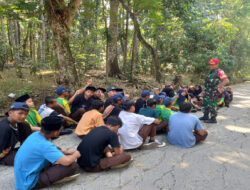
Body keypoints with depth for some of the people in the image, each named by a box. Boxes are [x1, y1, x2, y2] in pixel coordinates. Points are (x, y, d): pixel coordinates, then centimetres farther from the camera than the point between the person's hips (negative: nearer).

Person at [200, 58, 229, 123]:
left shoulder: (219, 71, -14)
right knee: (206, 103, 17)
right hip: (208, 90, 10)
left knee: (212, 105, -4)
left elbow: (226, 80, -23)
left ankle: (213, 119, 7)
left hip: (213, 91, -10)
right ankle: (205, 116, 30)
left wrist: (218, 87, -21)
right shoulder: (211, 71, 14)